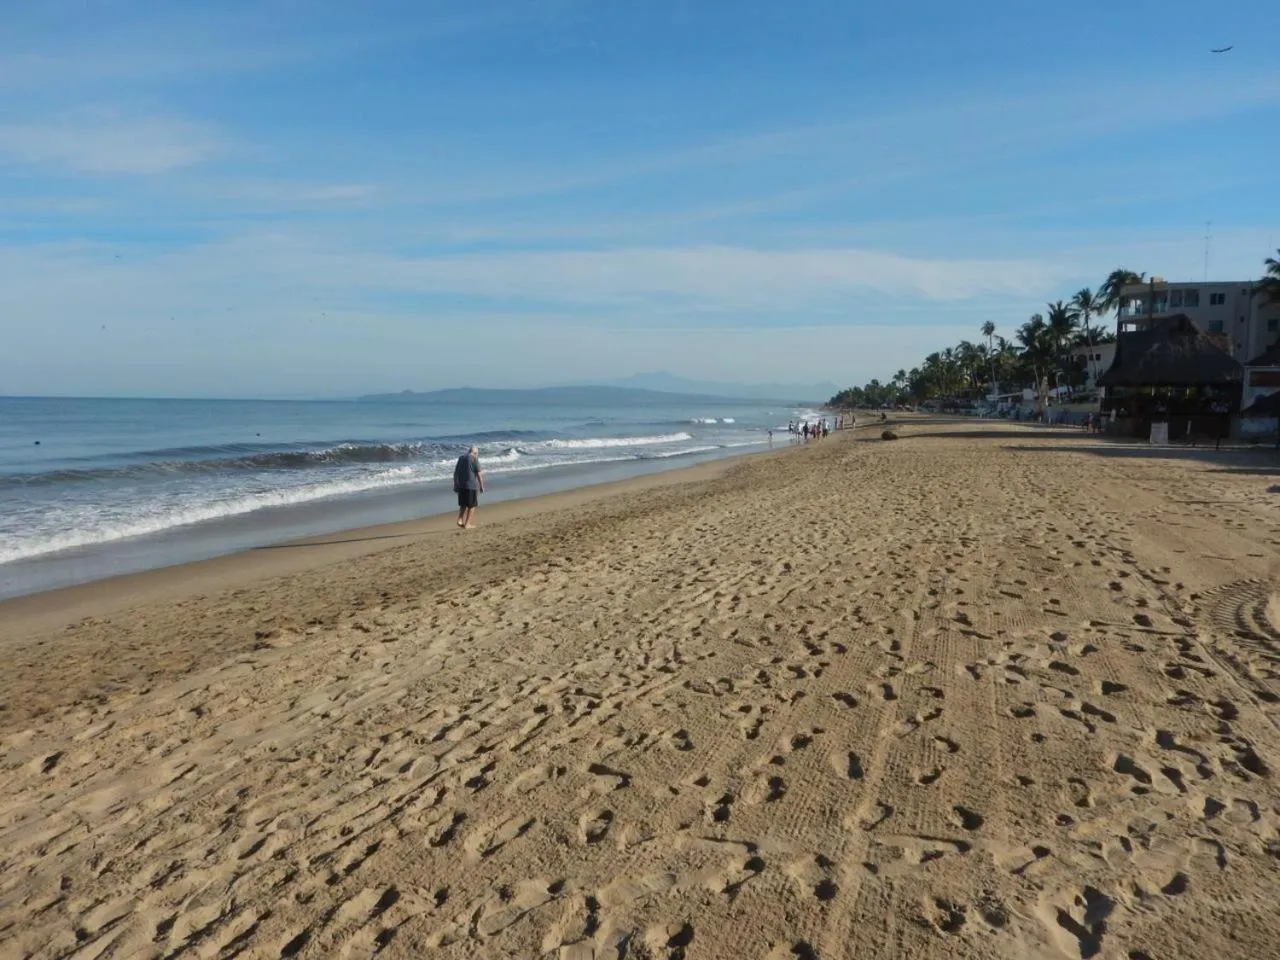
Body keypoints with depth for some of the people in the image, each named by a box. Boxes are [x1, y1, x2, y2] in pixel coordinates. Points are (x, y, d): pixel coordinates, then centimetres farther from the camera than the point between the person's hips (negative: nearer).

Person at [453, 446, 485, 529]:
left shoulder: (461, 458, 12)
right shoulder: (474, 459, -6)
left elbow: (455, 473, 14)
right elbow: (479, 474, -9)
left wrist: (455, 485, 21)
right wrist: (482, 486, -3)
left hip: (461, 485, 6)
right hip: (472, 486, -5)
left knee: (463, 504, 18)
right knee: (472, 506, 5)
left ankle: (460, 520, 1)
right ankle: (467, 524, 4)